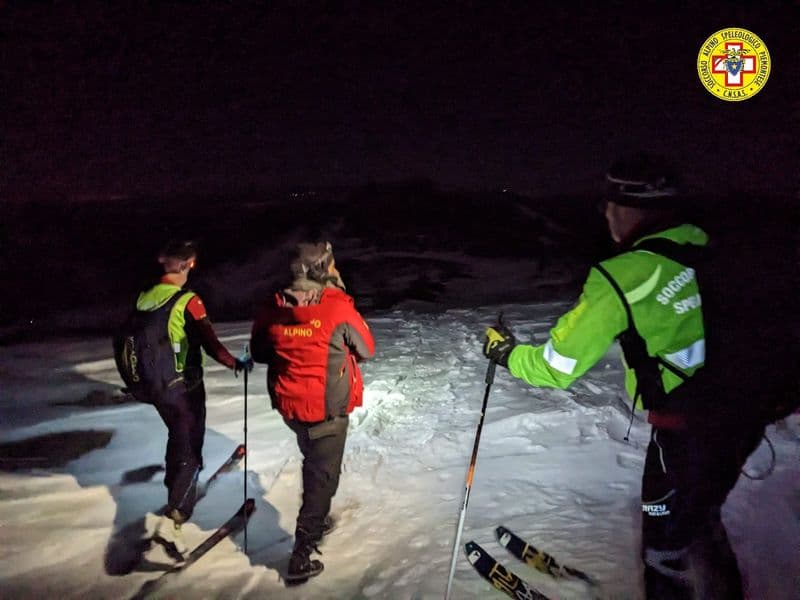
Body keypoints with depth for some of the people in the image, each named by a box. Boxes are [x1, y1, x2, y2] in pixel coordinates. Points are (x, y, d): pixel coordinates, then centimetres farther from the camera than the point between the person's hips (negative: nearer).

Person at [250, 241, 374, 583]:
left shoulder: (274, 308, -7)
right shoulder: (339, 308, -19)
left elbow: (258, 352, 8)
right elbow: (367, 349, -4)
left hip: (290, 407, 5)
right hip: (328, 410, -5)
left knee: (313, 462, 29)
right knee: (323, 475, 10)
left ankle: (317, 520, 46)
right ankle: (301, 554, 14)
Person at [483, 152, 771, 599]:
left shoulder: (623, 277, -21)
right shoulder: (708, 250, -1)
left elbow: (557, 368, -15)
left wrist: (506, 351, 1)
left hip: (687, 435, -7)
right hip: (740, 416, 7)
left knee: (667, 546, 15)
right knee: (700, 518, 30)